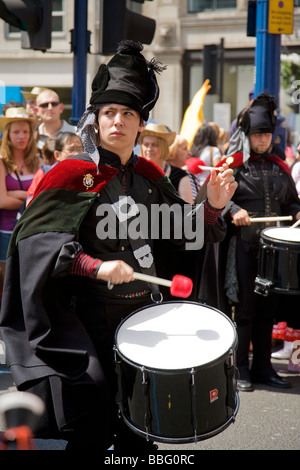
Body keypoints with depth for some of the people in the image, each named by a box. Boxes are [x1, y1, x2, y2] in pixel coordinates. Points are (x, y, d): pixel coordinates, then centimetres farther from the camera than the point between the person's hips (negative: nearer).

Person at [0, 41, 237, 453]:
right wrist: (97, 267, -28)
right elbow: (35, 237, -19)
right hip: (92, 322, -5)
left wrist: (213, 205, -6)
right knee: (92, 433, -5)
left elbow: (182, 234, 11)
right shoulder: (72, 175, -10)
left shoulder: (149, 176, 8)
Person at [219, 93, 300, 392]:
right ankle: (240, 369, 8)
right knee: (244, 307, -1)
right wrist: (233, 211, -22)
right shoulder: (233, 165, 0)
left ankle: (263, 366, 18)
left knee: (267, 307, 8)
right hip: (243, 245, -4)